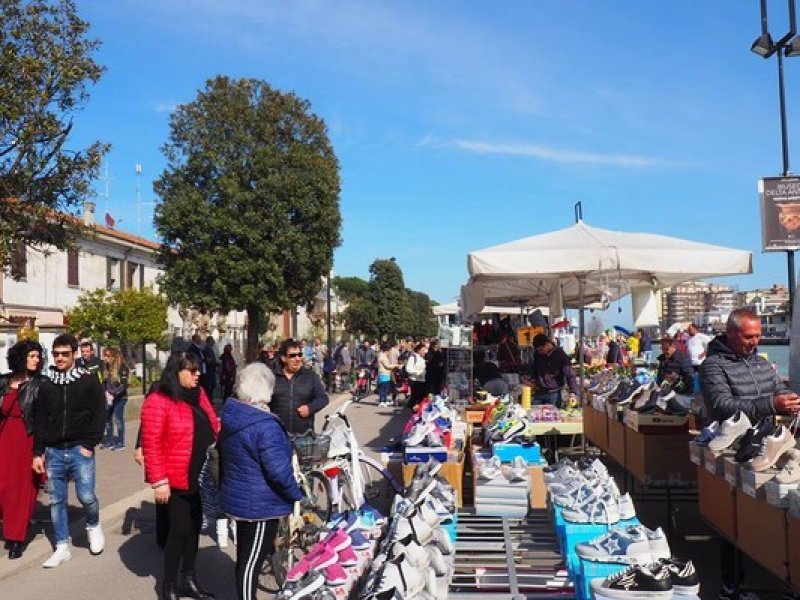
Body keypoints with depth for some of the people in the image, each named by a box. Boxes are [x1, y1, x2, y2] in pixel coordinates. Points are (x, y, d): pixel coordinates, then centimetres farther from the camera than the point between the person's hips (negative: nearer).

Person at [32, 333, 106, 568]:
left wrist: (89, 445, -10)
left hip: (80, 450, -3)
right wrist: (38, 452, 6)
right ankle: (62, 547, 19)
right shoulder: (46, 384, 8)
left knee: (86, 496, -9)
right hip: (53, 452, 4)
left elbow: (99, 415, -4)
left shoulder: (89, 381, -2)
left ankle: (94, 526, 22)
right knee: (56, 501, 8)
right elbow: (39, 421, 11)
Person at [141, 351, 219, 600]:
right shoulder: (158, 402, -15)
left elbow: (212, 428, 14)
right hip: (178, 480, -7)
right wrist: (159, 481, -20)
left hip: (202, 476, 7)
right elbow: (151, 445, -18)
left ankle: (188, 579, 30)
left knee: (194, 528, 15)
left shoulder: (198, 394, 7)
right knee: (179, 530, 1)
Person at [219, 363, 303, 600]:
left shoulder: (231, 418, 3)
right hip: (260, 505, -9)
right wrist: (297, 495, -11)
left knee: (245, 558, 21)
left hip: (238, 499, 9)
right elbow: (279, 470, -25)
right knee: (252, 561, 3)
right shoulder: (265, 425, -25)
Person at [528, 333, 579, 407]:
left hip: (553, 394, -4)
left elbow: (570, 375, -18)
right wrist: (533, 380, 9)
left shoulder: (560, 355, -13)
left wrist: (573, 393, -29)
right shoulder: (537, 353, 0)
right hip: (539, 392, 4)